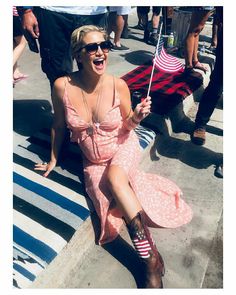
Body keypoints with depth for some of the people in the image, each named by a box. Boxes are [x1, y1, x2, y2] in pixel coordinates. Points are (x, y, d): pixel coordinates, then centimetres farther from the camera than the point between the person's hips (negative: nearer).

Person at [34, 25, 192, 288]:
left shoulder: (119, 86, -15)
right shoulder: (62, 86, -16)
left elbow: (126, 126, -1)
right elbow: (59, 125, 0)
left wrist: (135, 118, -23)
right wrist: (53, 160, 8)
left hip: (123, 148, -1)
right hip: (93, 160, 2)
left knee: (114, 177, -32)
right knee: (110, 199, -26)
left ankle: (151, 258, -20)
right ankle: (150, 258, -3)